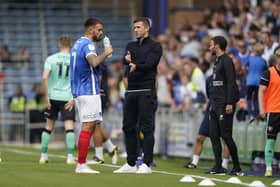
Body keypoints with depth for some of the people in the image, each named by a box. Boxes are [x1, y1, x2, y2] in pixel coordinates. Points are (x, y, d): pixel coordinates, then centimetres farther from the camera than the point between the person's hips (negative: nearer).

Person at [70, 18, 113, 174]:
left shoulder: (78, 44, 17)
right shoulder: (88, 44, -13)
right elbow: (94, 62, -33)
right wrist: (106, 54, -17)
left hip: (79, 90, 10)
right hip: (89, 92, -10)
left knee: (92, 125, 12)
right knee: (88, 126, -8)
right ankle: (81, 165, -9)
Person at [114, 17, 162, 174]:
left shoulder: (155, 46, 0)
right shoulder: (131, 46, 16)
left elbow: (149, 64, -16)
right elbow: (126, 60, -4)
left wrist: (136, 66, -36)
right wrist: (127, 60, -29)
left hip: (146, 91, -6)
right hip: (131, 90, 6)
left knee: (146, 128, -7)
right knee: (129, 127, 7)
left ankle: (146, 164, -6)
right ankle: (131, 164, 15)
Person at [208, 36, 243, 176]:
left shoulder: (226, 61, -10)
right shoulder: (217, 61, 18)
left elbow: (231, 83, -17)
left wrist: (229, 103, -22)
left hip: (225, 105, -9)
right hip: (216, 105, 9)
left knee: (226, 135, -9)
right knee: (214, 135, 5)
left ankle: (237, 168, -2)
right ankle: (218, 168, 7)